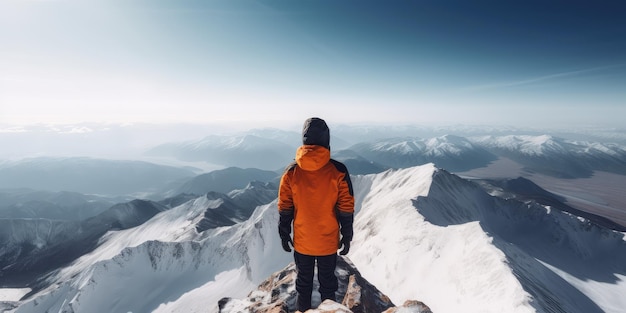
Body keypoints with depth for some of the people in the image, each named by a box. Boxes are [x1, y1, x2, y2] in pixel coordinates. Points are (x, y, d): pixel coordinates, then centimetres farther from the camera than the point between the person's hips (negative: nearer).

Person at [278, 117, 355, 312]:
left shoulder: (291, 172, -14)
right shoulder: (338, 171, -18)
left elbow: (284, 209, -6)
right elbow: (346, 209, -11)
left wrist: (284, 235, 8)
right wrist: (347, 236, 2)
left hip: (302, 241, 1)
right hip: (328, 241, -1)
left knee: (304, 278, 23)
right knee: (327, 278, 21)